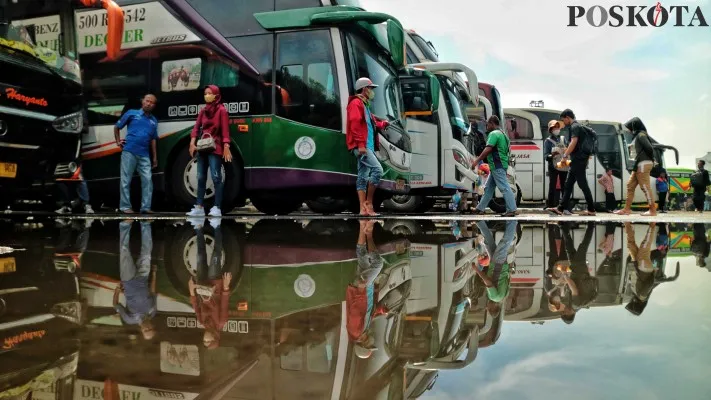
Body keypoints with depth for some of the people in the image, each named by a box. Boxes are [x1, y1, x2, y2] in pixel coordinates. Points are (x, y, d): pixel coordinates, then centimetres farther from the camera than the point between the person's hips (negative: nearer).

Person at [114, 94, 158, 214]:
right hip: (129, 152, -3)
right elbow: (117, 127, 13)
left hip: (144, 155, 4)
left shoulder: (154, 121, 15)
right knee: (126, 180, 0)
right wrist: (118, 141, 3)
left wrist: (155, 157, 14)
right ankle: (125, 206, 6)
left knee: (147, 180, -2)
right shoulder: (132, 113, 6)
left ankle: (146, 207, 3)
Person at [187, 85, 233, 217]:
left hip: (215, 148, -7)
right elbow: (197, 127, 8)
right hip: (202, 148, 7)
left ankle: (217, 208, -8)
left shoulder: (221, 110, -4)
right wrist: (193, 143, -6)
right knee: (201, 178, 7)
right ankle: (199, 207, 11)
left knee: (216, 178, -8)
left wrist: (226, 148, -19)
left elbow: (225, 130, -10)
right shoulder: (203, 111, 16)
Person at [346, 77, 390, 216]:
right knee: (377, 169, -18)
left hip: (366, 146, 10)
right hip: (361, 146, -10)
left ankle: (363, 208, 6)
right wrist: (360, 144, -24)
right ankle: (368, 202, -13)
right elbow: (355, 124, -17)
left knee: (363, 177, 7)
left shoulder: (364, 105, 24)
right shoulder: (356, 103, -6)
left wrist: (383, 124, 17)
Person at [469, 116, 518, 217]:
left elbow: (487, 149, -20)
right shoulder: (502, 134, 20)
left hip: (497, 166, -10)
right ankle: (480, 208, 21)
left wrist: (477, 161, -17)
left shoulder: (494, 134, -11)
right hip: (498, 166, 10)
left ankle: (512, 210, -9)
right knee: (488, 188, 14)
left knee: (504, 187, -10)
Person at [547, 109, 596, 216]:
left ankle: (591, 210, -2)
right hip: (577, 161, 10)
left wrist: (565, 155, -23)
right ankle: (561, 208, 10)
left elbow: (574, 142, -23)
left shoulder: (575, 127, -10)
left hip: (579, 160, -10)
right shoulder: (576, 127, 20)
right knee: (568, 185, 9)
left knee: (583, 185, -6)